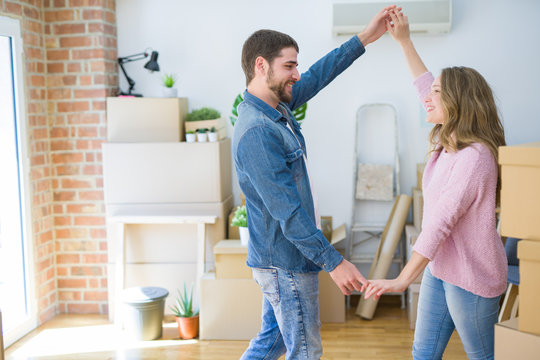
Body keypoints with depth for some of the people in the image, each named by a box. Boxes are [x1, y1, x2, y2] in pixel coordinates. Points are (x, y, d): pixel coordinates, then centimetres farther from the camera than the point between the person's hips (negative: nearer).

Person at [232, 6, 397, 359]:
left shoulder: (277, 107, 4)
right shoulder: (256, 131, -26)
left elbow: (317, 76, 19)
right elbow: (287, 211, -27)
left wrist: (364, 39, 17)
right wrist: (334, 262, -25)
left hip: (280, 259, 10)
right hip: (286, 263, -10)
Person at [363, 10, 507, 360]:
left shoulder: (474, 157, -24)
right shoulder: (449, 143, 4)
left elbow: (441, 222, -29)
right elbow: (425, 86, 17)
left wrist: (403, 279, -29)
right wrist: (404, 41, 17)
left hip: (471, 278, -9)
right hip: (440, 269, 9)